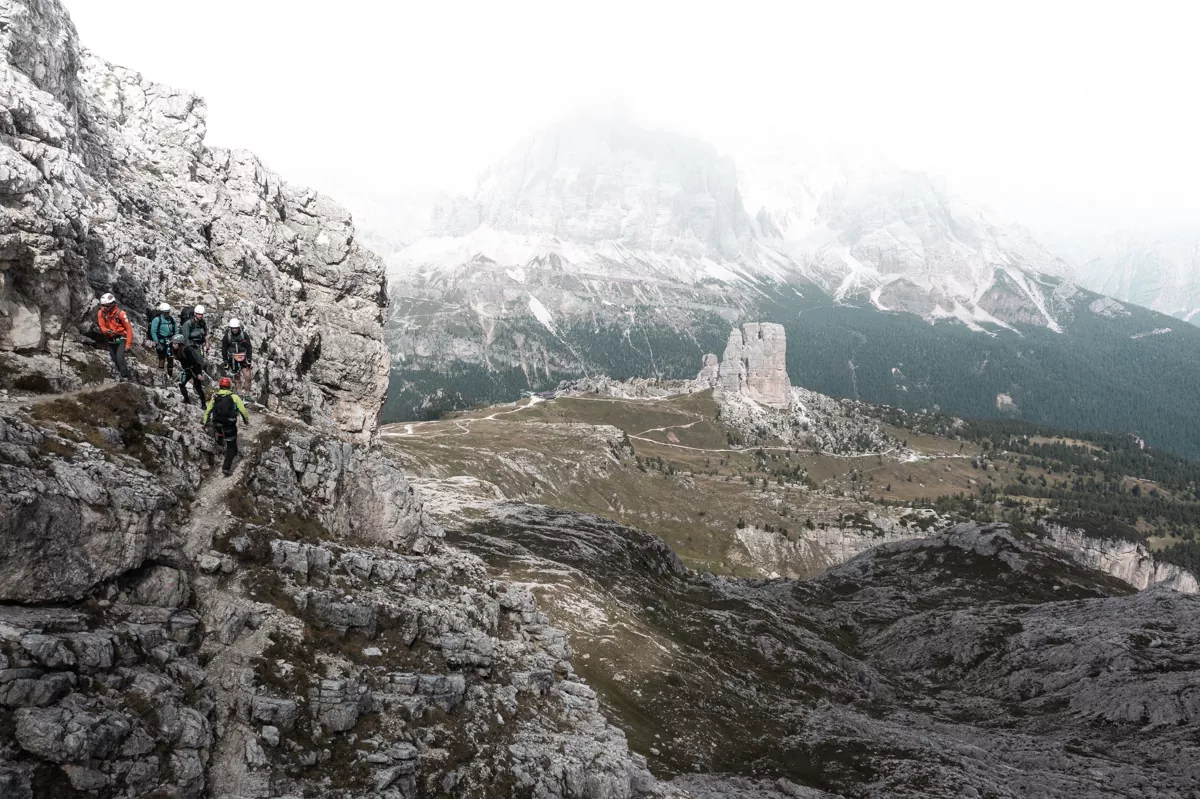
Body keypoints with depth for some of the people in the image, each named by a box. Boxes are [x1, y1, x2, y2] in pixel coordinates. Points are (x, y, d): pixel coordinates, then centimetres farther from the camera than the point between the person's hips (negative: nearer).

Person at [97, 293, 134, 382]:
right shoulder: (101, 313, -6)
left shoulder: (120, 313, -19)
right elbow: (102, 327, 1)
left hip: (121, 339, -5)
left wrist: (128, 344, -18)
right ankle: (121, 375, 24)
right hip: (111, 340, 5)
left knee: (120, 357, -21)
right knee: (115, 360, 8)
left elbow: (129, 329, -15)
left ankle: (125, 378, -17)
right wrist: (107, 331, -25)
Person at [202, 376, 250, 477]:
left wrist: (205, 421, 24)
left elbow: (207, 410, 8)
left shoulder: (214, 397, 0)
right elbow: (243, 410, -8)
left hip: (217, 426, 3)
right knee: (231, 447, 8)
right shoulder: (234, 397, -9)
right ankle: (226, 468, 2)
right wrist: (246, 420, 10)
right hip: (230, 427, -3)